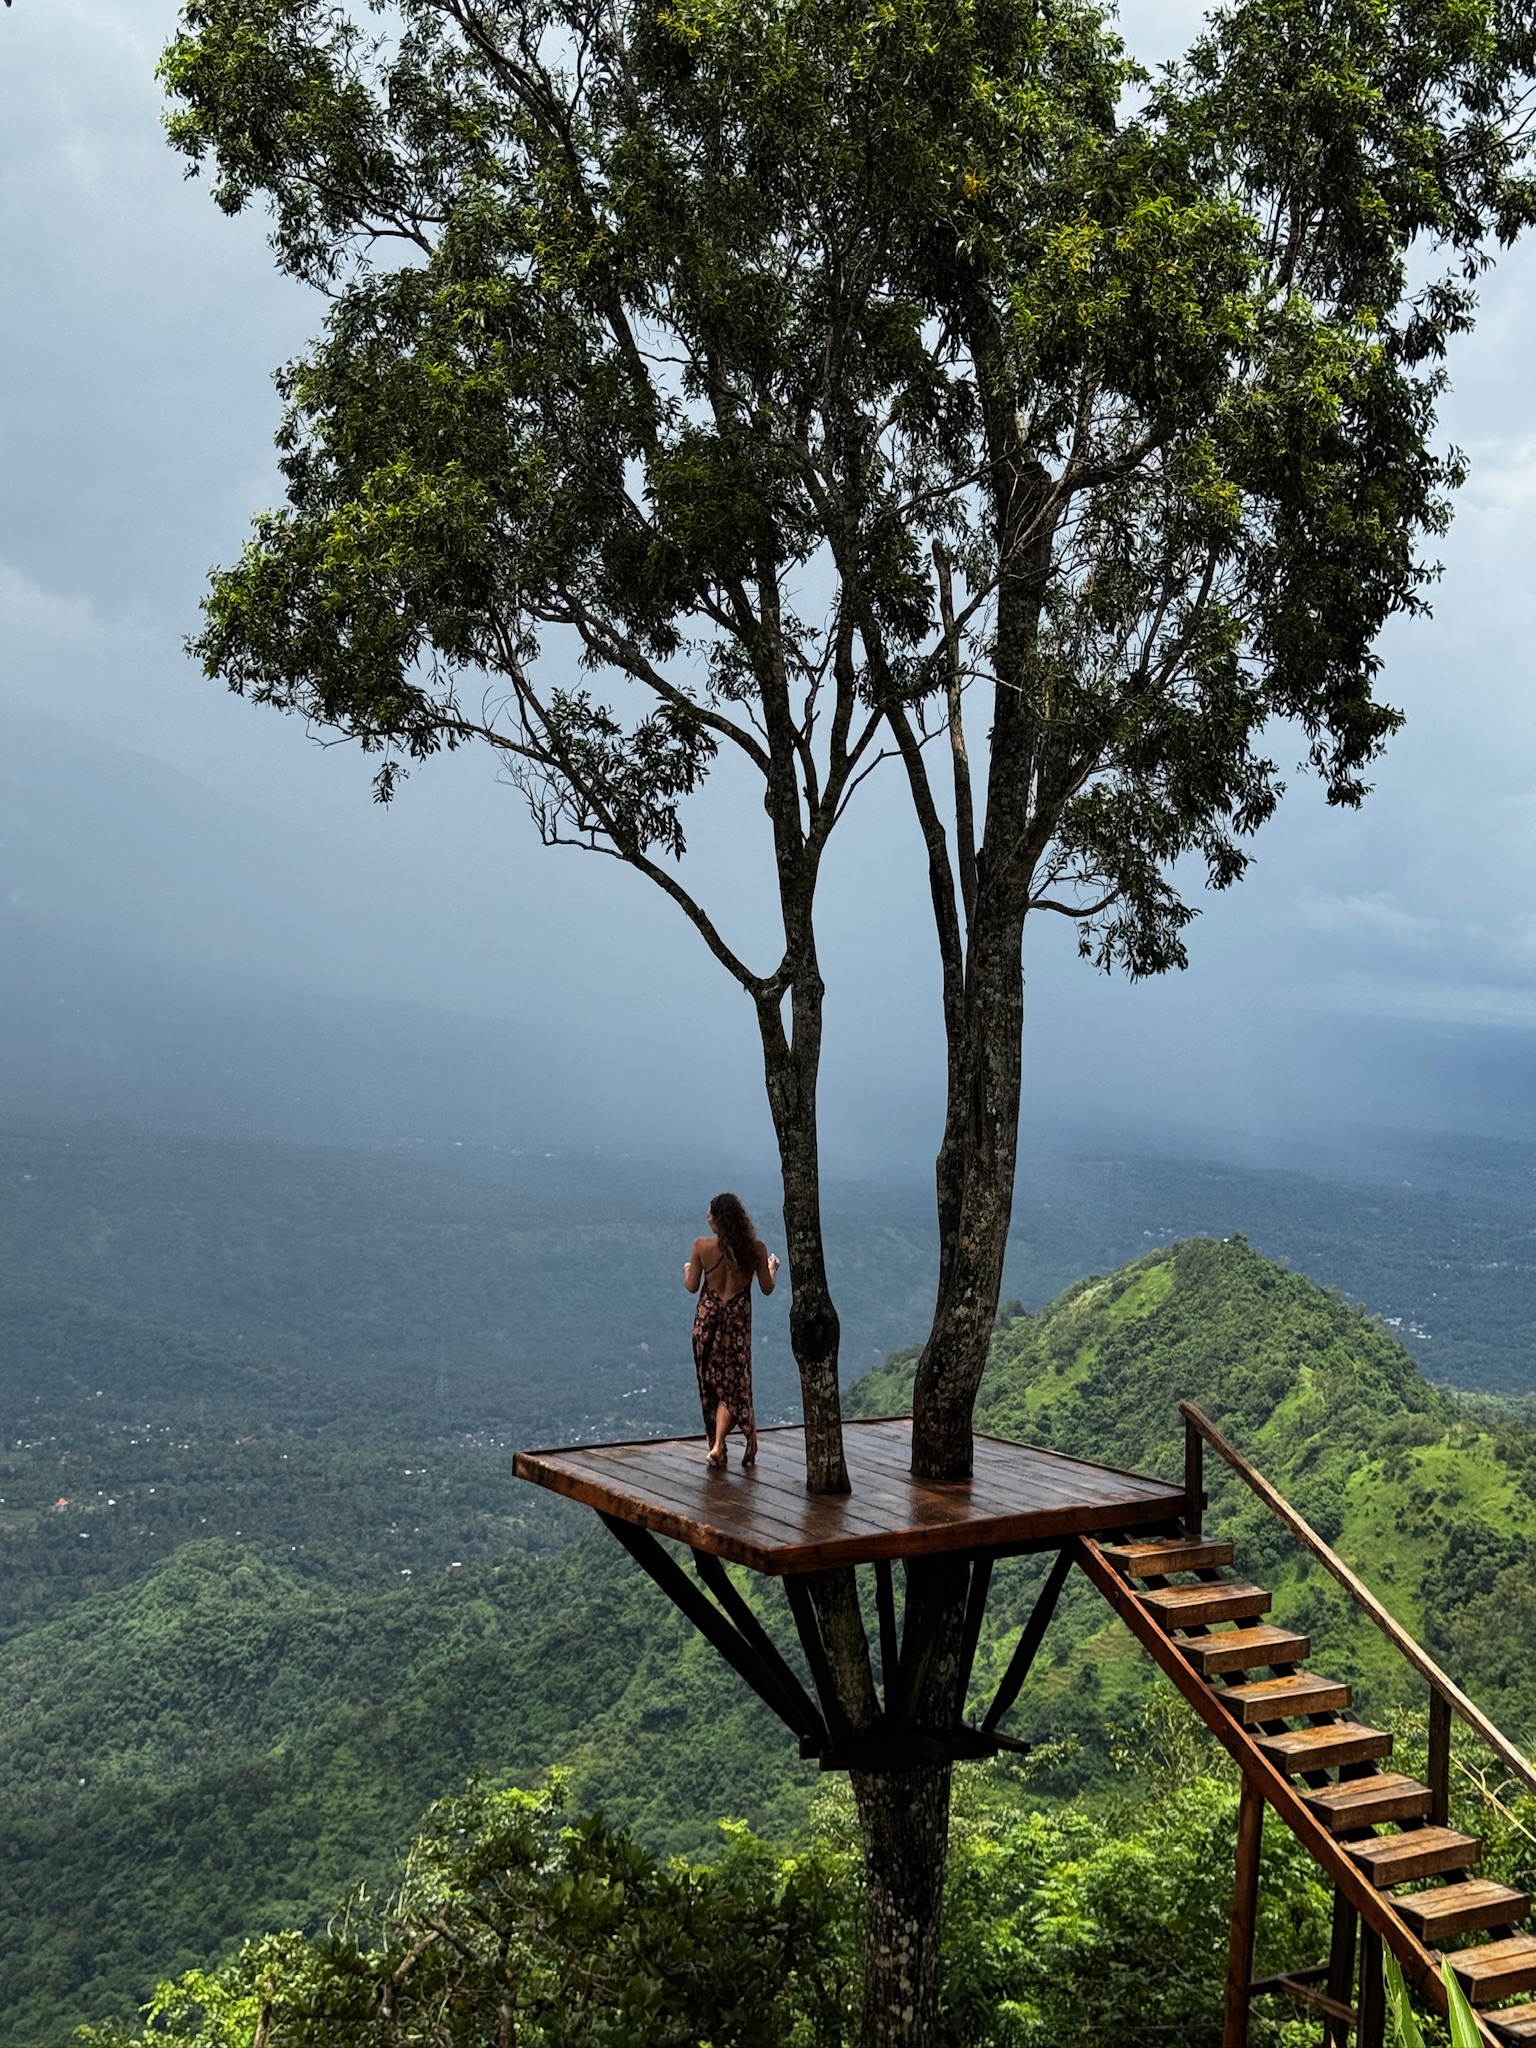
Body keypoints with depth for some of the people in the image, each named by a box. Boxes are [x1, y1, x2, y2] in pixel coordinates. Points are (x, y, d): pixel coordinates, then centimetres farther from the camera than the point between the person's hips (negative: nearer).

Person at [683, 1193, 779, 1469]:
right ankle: (718, 1445, -7)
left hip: (707, 1318, 0)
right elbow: (767, 1288, 1)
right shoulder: (756, 1248, -7)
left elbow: (692, 1287, -2)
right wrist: (773, 1267, 21)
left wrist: (687, 1270, 20)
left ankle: (717, 1445, 16)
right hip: (738, 1321, 0)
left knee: (712, 1384, 12)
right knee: (734, 1384, 8)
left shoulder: (702, 1246, -10)